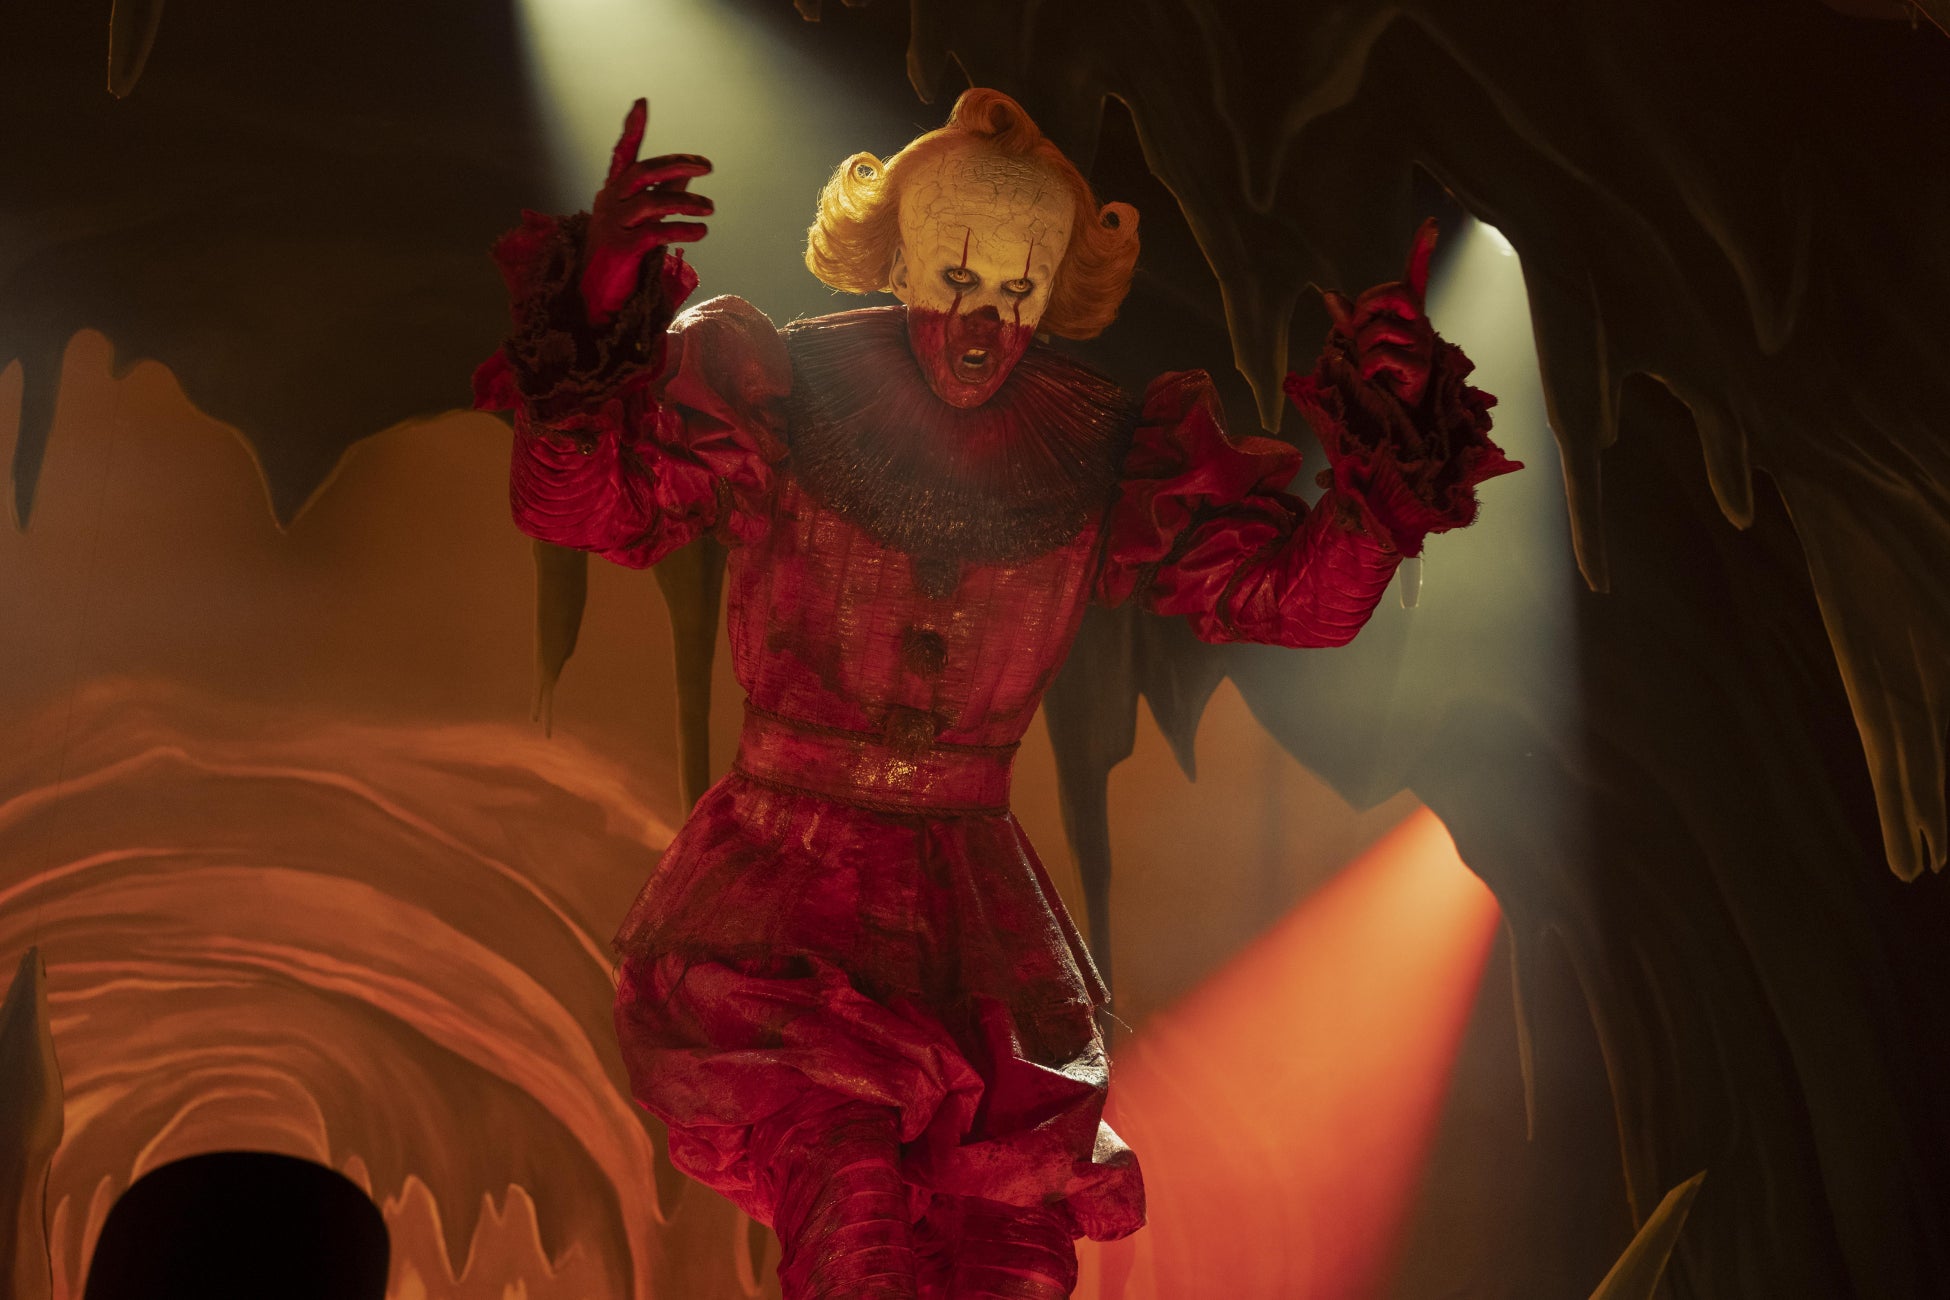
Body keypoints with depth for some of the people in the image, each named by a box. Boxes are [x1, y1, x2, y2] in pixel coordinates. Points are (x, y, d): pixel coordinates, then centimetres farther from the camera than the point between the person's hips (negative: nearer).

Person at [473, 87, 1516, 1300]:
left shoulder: (1102, 458, -1)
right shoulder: (786, 396, -6)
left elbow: (1300, 595, 0)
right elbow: (586, 504, -13)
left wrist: (1388, 463, -17)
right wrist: (588, 344, -31)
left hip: (972, 885, 3)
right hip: (785, 870, -2)